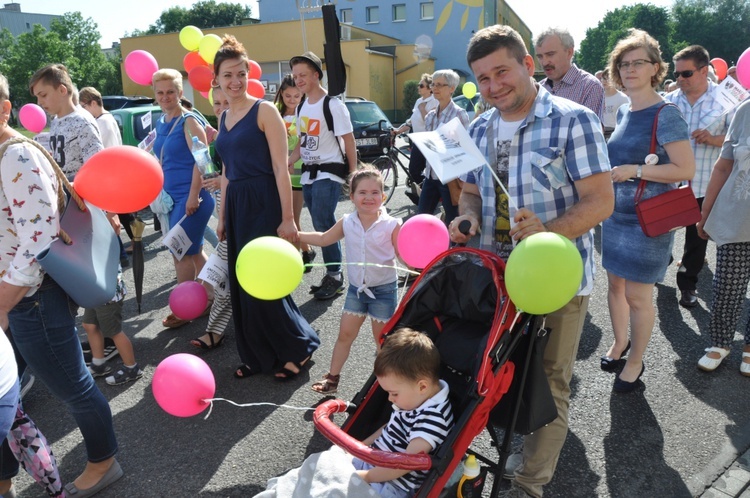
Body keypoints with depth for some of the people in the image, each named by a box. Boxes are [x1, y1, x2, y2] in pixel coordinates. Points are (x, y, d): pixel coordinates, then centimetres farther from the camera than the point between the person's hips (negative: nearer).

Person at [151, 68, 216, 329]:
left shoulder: (189, 121, -10)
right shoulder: (160, 122, 13)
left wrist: (193, 196, -21)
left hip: (191, 197, -8)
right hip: (173, 197, 8)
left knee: (181, 252, -2)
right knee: (194, 251, 15)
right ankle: (210, 297, 28)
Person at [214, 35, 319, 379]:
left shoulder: (264, 110, -7)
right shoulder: (224, 118, 14)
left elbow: (281, 168, -13)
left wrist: (287, 218, -18)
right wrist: (223, 216, 18)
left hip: (264, 205, -7)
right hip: (237, 207, 7)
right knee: (242, 286, 10)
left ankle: (299, 349, 16)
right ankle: (258, 356, 25)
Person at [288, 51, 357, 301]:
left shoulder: (333, 105, -12)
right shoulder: (301, 107, 11)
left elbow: (349, 142, -11)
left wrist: (353, 175, -12)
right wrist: (283, 165, 4)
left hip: (329, 172, -7)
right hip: (308, 173, 7)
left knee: (323, 224, -12)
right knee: (322, 226, 9)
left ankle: (335, 276, 2)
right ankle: (333, 274, 19)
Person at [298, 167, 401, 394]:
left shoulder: (391, 225, -15)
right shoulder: (346, 223, -4)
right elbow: (323, 239, 10)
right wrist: (296, 235, 4)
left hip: (383, 289, -3)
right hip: (356, 288, 4)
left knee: (382, 338, 10)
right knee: (345, 334, 11)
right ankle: (332, 377, 25)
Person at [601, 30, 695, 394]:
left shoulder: (665, 114, -14)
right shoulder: (623, 111, 8)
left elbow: (686, 169, -19)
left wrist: (634, 171, -23)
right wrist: (609, 169, 5)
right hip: (616, 214, 7)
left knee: (638, 295, 2)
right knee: (615, 283, 16)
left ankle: (636, 362, 21)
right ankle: (620, 341, 37)